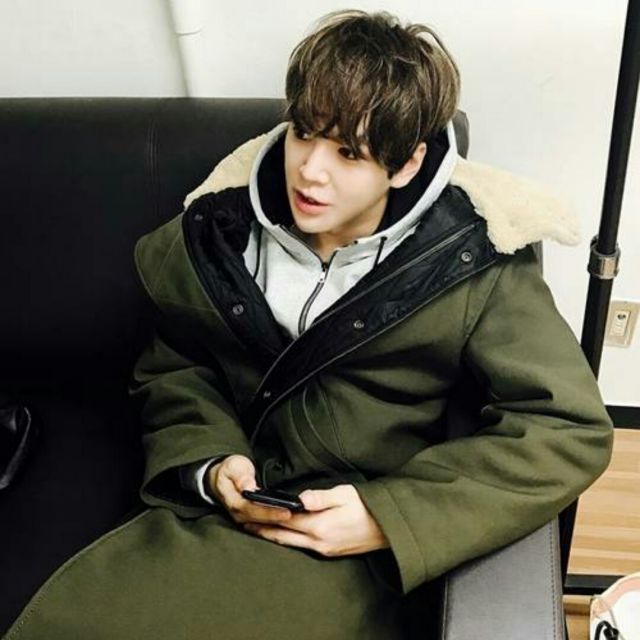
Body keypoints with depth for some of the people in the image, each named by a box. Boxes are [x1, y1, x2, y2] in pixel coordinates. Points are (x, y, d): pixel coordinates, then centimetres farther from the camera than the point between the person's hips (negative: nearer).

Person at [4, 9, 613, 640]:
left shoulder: (476, 263, -10)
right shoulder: (220, 233, 1)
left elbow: (571, 430, -11)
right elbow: (171, 371, 15)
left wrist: (390, 518, -17)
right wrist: (209, 465, -7)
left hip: (353, 548, -2)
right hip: (213, 514, 3)